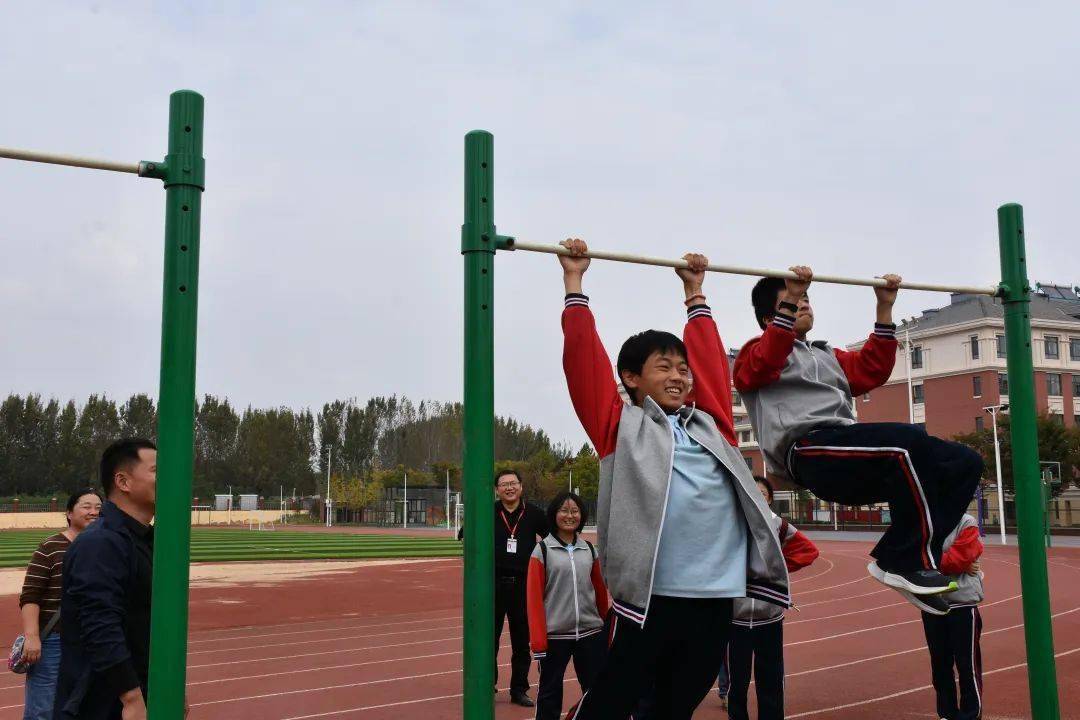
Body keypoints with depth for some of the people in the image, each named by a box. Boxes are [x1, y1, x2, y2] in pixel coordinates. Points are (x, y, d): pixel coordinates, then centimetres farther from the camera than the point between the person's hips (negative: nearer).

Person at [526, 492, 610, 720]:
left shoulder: (589, 549, 8)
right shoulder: (542, 550, -3)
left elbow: (600, 592, 11)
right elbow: (534, 597, -6)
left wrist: (607, 627, 9)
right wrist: (538, 641, -11)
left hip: (591, 633, 3)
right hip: (555, 635, -3)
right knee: (550, 693, 9)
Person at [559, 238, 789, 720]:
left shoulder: (708, 423, 17)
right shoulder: (620, 426, 5)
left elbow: (710, 358, 26)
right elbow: (584, 357, 3)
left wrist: (694, 293, 34)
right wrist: (574, 282, 9)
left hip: (716, 597, 5)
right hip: (651, 598, -5)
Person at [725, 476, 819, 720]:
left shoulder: (779, 526, 2)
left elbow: (809, 550, 13)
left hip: (770, 616, 1)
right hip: (735, 615, -1)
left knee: (771, 682, 7)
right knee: (736, 681, 5)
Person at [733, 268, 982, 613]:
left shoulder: (827, 356, 37)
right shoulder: (759, 352, 15)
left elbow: (871, 369, 27)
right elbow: (764, 364, -9)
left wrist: (884, 307, 25)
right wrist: (790, 300, -14)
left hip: (851, 458, 8)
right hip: (809, 450, -8)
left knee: (964, 463, -3)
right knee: (909, 441, -32)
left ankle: (900, 557, -11)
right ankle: (914, 561, -24)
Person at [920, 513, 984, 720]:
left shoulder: (967, 524, -5)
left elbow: (959, 559, -15)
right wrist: (945, 561, -14)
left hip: (962, 604, -5)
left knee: (967, 665, 1)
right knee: (939, 664, 13)